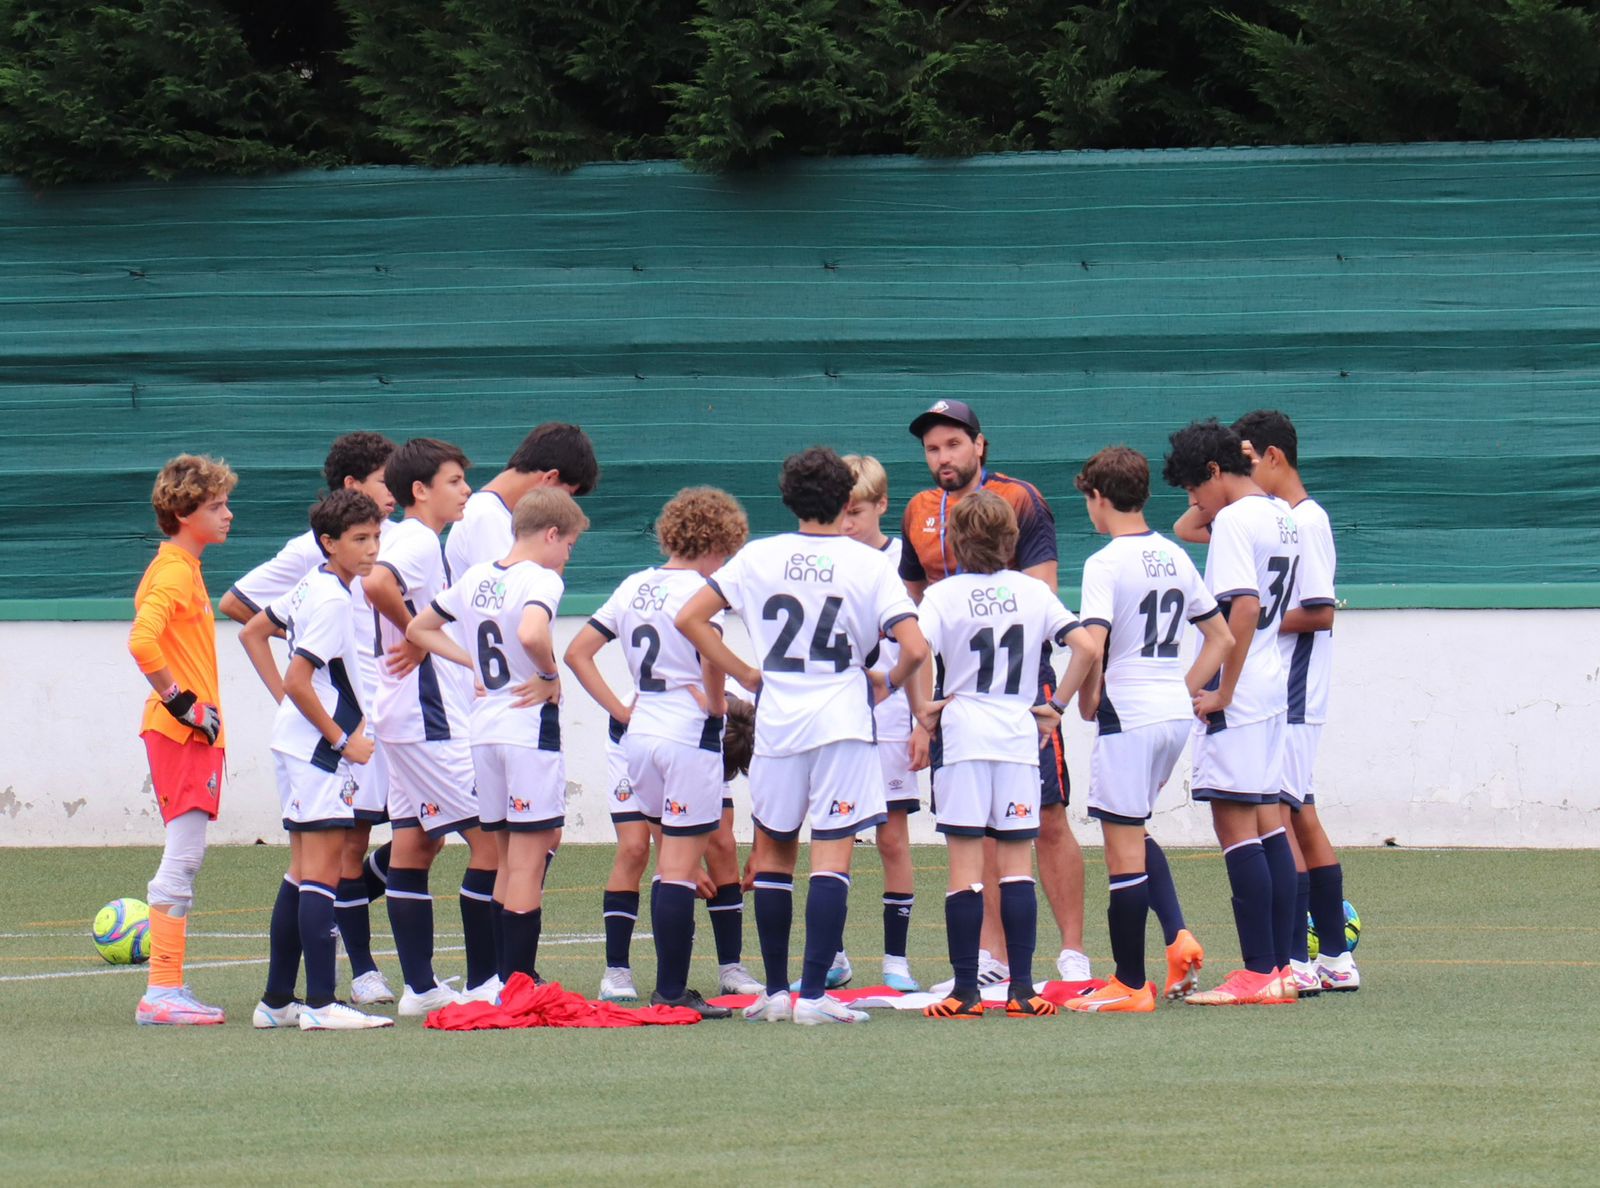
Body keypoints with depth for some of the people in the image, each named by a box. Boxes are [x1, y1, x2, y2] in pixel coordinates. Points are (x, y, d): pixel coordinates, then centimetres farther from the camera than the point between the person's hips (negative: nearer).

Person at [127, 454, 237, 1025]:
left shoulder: (183, 569, 18)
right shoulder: (173, 572, -13)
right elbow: (142, 641, -27)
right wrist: (180, 701, -20)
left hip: (191, 731, 10)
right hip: (180, 733, -10)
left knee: (184, 859, 11)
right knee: (182, 856, -11)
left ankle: (169, 989, 13)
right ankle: (162, 992, -12)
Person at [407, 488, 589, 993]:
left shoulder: (475, 578, 11)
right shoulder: (541, 580, -12)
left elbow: (419, 629, 19)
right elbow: (531, 634, -32)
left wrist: (476, 663, 13)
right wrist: (551, 675, -14)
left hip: (483, 727, 7)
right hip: (531, 727, -7)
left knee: (509, 854, 16)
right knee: (529, 860, -4)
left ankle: (504, 976, 18)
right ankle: (517, 983, -5)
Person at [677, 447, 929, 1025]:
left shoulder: (759, 557, 2)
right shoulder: (870, 564, -4)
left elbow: (690, 618, 0)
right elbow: (915, 648, -12)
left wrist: (745, 674, 7)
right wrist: (888, 683, 8)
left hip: (776, 720, 2)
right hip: (843, 719, -2)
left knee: (773, 852, 15)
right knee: (832, 857, -4)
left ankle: (775, 991, 16)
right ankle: (814, 994, -12)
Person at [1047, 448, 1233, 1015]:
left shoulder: (1106, 564, -12)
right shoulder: (1175, 558, 11)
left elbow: (1092, 645, -23)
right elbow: (1222, 637, 17)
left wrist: (1087, 701, -6)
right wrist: (1184, 691, 17)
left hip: (1128, 715, -8)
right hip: (1176, 714, 8)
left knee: (1123, 846, 0)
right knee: (1135, 831, 23)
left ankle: (1130, 984, 3)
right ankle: (1178, 937, 6)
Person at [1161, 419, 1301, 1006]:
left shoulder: (1234, 521, -14)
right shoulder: (1281, 516, 15)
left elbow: (1245, 607, -23)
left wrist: (1222, 691, -19)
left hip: (1237, 694, -10)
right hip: (1272, 687, 10)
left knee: (1236, 826, -8)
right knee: (1266, 822, 12)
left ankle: (1258, 974, -9)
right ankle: (1280, 968, 12)